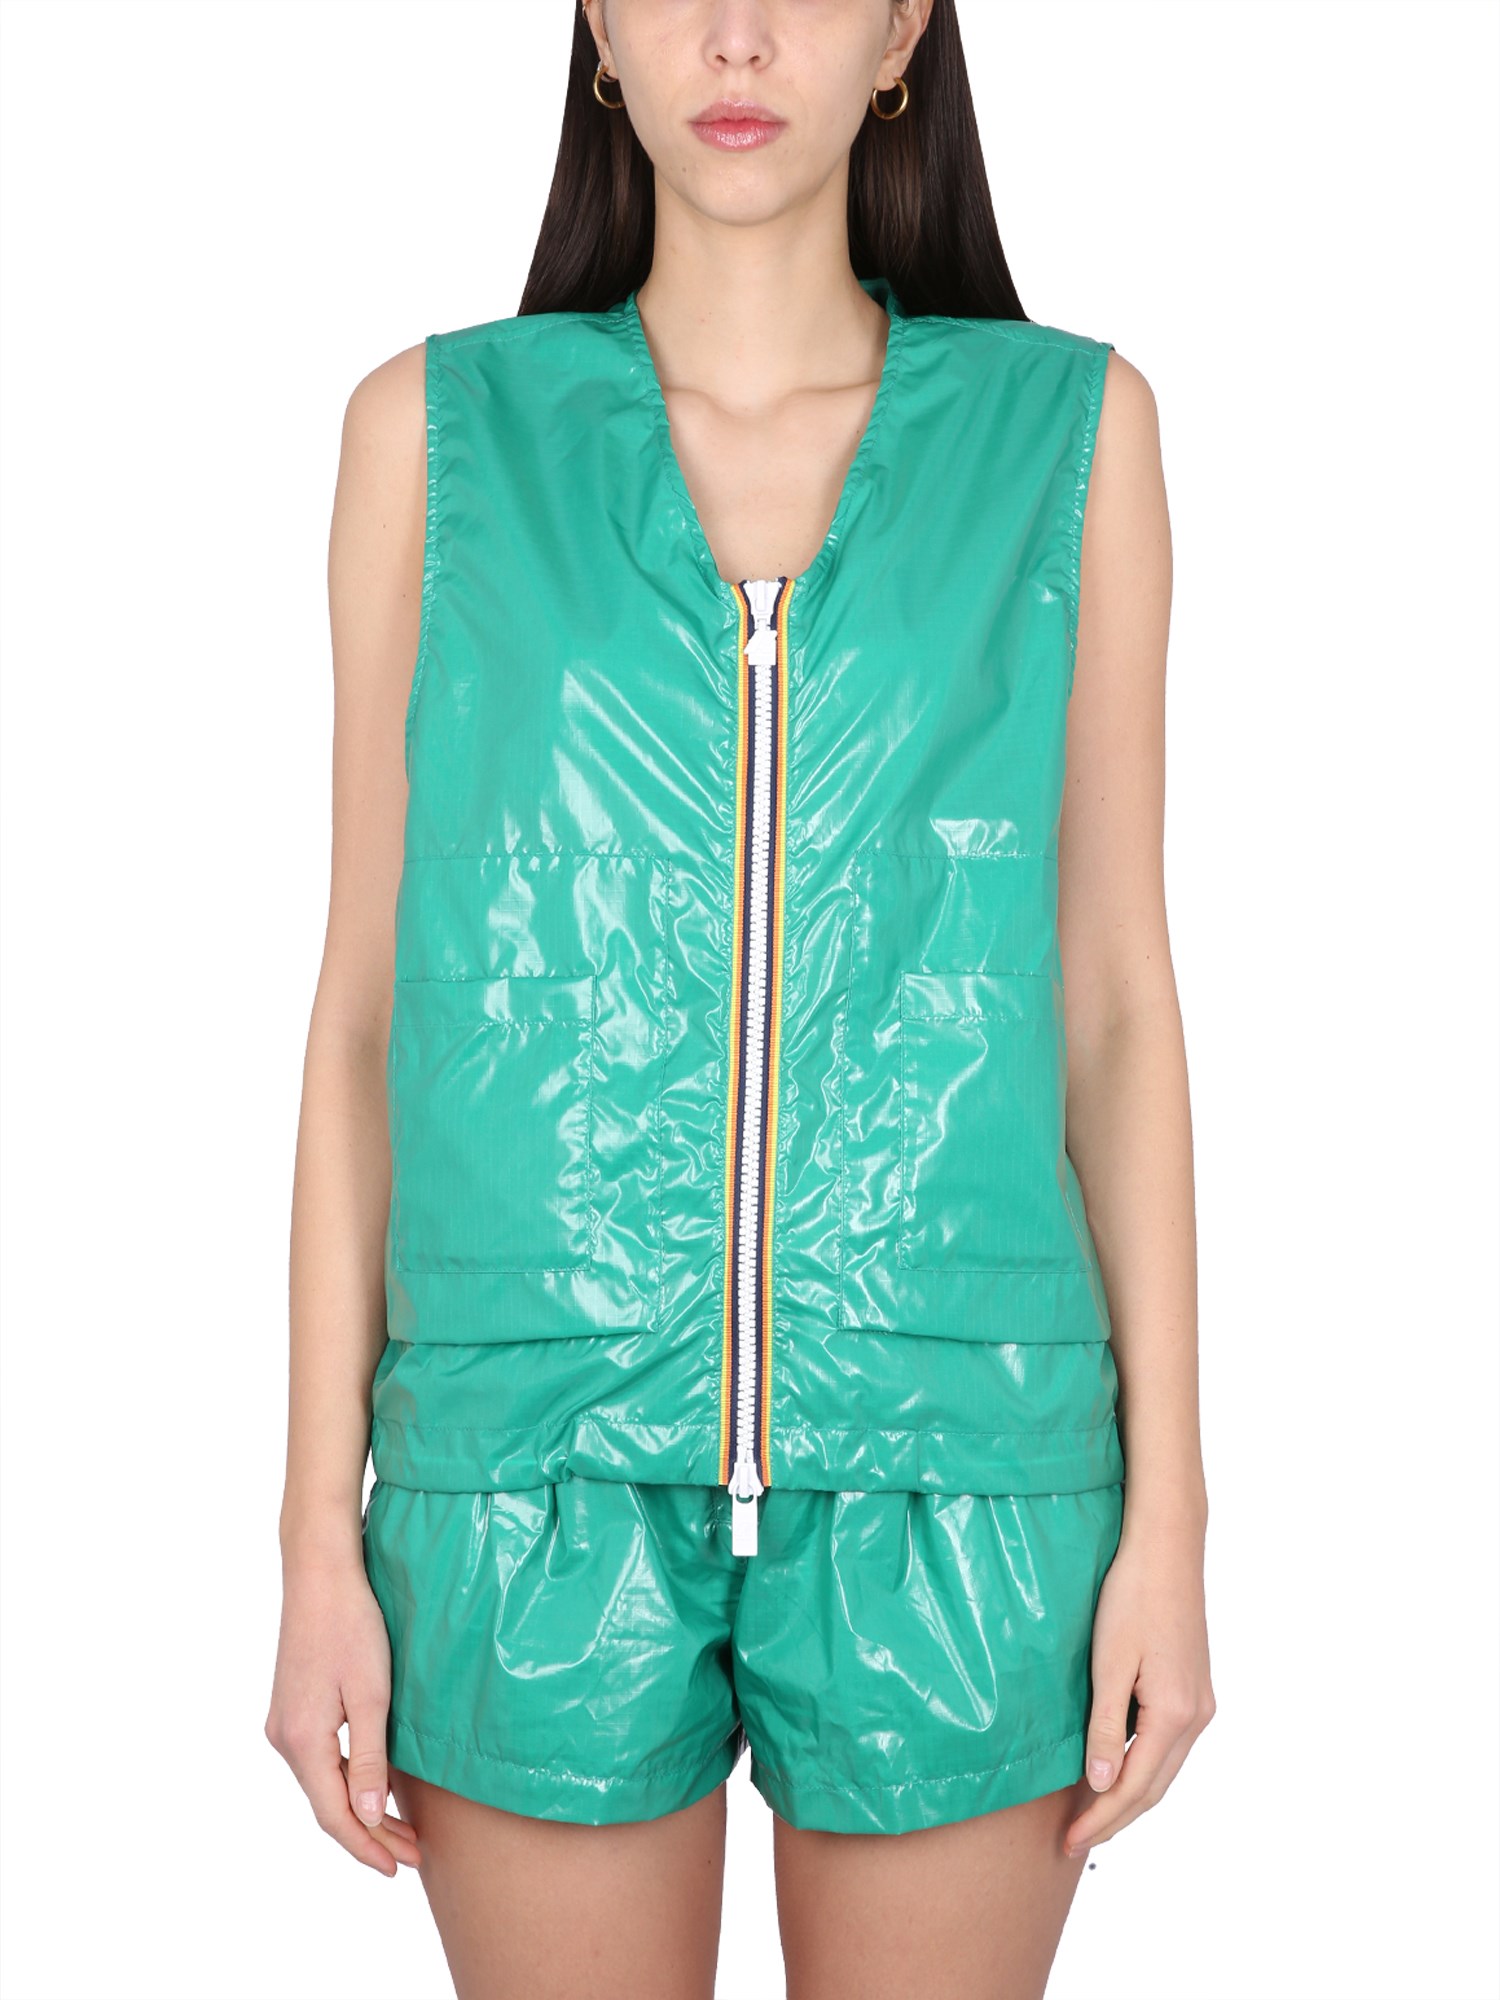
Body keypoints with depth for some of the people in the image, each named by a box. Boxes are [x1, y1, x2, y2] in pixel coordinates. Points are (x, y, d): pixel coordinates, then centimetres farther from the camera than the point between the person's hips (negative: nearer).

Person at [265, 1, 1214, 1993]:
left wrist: (1167, 1518, 2)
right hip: (542, 1458, 0)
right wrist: (319, 1540, 1)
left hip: (950, 1466, 1)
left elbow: (1116, 993, 4)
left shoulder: (1067, 427, 3)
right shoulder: (441, 428, 3)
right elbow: (364, 999, 4)